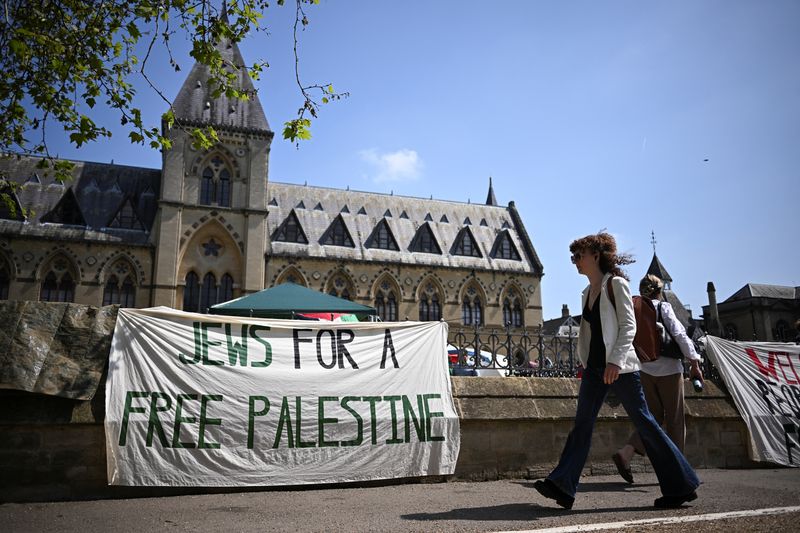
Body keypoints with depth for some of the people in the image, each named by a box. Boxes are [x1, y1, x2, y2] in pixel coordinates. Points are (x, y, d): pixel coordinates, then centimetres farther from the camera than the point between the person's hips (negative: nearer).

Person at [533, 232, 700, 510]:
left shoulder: (616, 284, -6)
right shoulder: (587, 293, 16)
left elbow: (629, 325, -13)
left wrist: (616, 361, -23)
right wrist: (585, 363, 15)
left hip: (620, 366, -7)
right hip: (594, 367, 7)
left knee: (643, 421, -1)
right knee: (582, 423, 0)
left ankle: (680, 485, 13)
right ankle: (561, 484, -3)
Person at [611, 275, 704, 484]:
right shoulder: (663, 307, -5)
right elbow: (679, 335, -12)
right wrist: (694, 361, -7)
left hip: (644, 371, 5)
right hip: (668, 369, -5)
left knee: (654, 416, 11)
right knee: (674, 420, 7)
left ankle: (626, 453, -8)